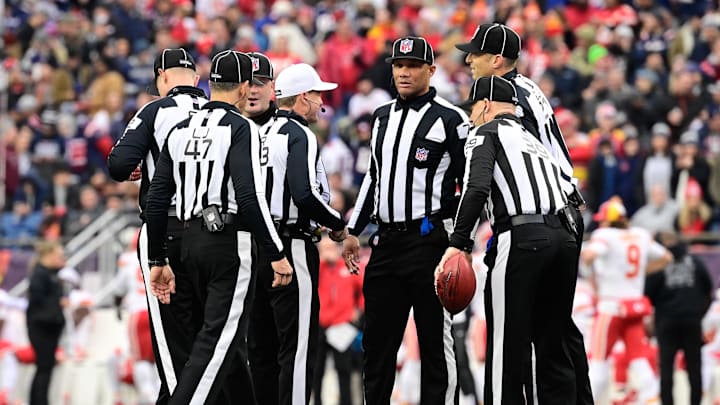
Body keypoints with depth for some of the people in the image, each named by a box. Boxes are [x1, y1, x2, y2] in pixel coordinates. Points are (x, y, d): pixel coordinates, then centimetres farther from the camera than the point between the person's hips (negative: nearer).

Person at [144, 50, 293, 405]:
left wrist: (157, 261, 16)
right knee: (217, 340, -10)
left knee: (230, 338, 18)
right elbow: (250, 198, -18)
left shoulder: (181, 131, 11)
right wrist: (277, 254, -14)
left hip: (191, 241, 7)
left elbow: (156, 201, 10)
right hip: (230, 242, -7)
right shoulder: (239, 128, -8)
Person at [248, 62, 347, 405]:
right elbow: (304, 194, -22)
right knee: (298, 345, -7)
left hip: (257, 245, 8)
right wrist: (338, 224, -10)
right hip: (292, 246, -8)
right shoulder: (299, 135, -11)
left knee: (263, 344, 11)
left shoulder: (261, 133, 14)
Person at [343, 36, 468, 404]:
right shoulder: (382, 117, 17)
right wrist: (353, 232, 22)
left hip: (429, 240, -6)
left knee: (435, 338, -5)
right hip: (386, 242, 6)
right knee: (377, 338, 8)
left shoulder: (449, 119, -3)